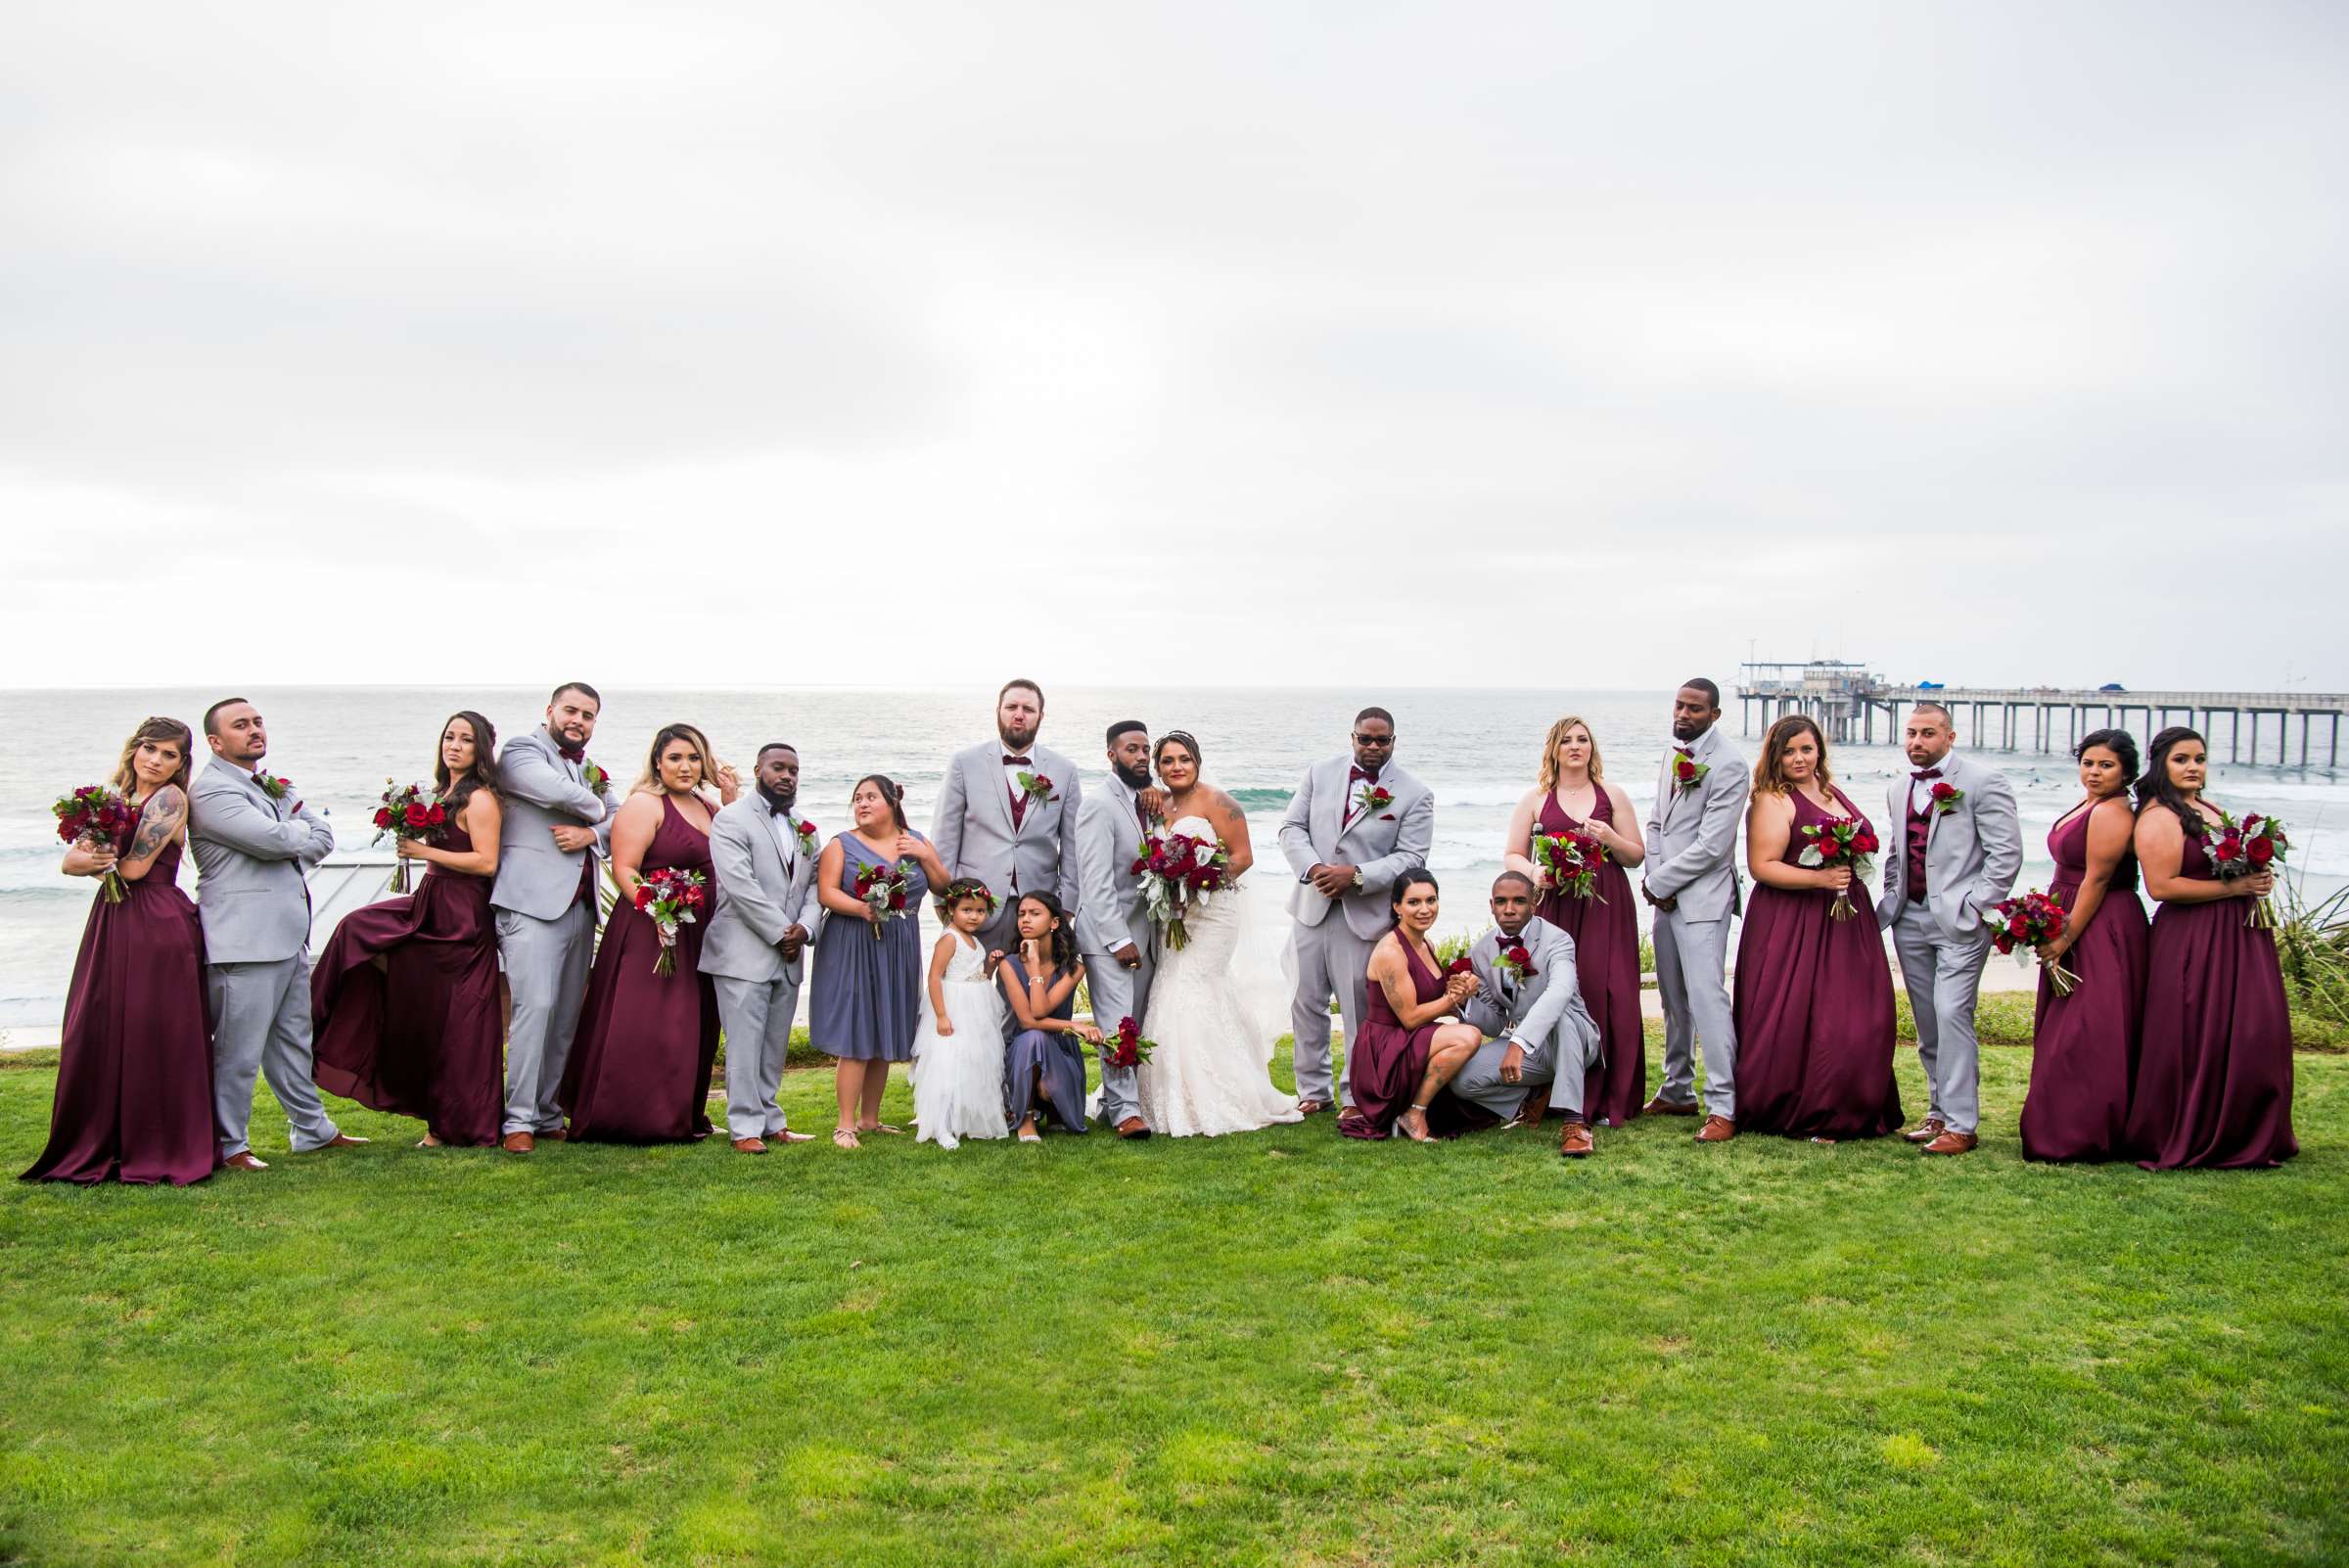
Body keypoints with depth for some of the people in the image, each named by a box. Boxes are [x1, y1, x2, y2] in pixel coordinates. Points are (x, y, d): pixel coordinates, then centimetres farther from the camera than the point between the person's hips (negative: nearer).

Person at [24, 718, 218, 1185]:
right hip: (112, 925, 7)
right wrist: (92, 858, -13)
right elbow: (71, 860, 8)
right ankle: (100, 1149, 18)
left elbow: (135, 867, -13)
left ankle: (161, 1152, 8)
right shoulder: (115, 799, 14)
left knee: (153, 1038, -3)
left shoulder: (170, 798, -6)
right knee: (97, 1036, 7)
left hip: (159, 928, -7)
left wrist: (97, 856, 4)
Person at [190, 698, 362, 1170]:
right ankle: (229, 1145, 6)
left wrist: (291, 848, -7)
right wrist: (301, 830, -1)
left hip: (289, 936, 9)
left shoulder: (274, 786, 18)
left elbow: (323, 837, 13)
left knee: (293, 1041, 18)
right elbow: (271, 838, -23)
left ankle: (312, 1129, 28)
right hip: (245, 941, -9)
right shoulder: (211, 792, -11)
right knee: (238, 1051, -4)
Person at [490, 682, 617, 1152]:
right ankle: (519, 1118, -9)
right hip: (533, 901, -7)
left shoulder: (591, 768, 22)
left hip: (581, 906, 7)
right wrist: (596, 809, 2)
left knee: (567, 1015, 6)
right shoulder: (521, 750, 1)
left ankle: (548, 1114, 12)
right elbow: (561, 794, -17)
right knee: (535, 1005, -14)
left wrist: (591, 833, -7)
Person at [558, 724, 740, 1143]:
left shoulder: (707, 806, 14)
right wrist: (657, 912, -27)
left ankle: (680, 1118, 21)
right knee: (640, 1028, -6)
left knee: (690, 1028, 11)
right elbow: (623, 869, -15)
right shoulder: (643, 804, -8)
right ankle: (633, 1120, 2)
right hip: (648, 932, -7)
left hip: (699, 936, 7)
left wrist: (732, 801, 1)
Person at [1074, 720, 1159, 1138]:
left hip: (1144, 931, 7)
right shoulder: (1099, 804, -10)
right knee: (1118, 1024, -8)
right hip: (1108, 933, -7)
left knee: (1136, 1024, 5)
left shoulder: (1147, 802, 13)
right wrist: (1119, 939, -16)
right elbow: (1096, 881, -15)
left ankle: (1113, 1099, 14)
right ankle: (1124, 1108, -3)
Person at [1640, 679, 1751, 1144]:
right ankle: (1677, 1091, 25)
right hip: (1665, 895, 8)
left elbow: (1711, 845, -18)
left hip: (1702, 898, -8)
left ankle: (1723, 1107, -11)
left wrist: (1657, 882, -11)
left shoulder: (1728, 765, -14)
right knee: (1674, 999, 15)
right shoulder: (1674, 754, 12)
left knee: (1707, 996, -13)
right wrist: (1654, 880, 2)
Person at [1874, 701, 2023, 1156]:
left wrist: (1974, 907, -14)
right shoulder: (1899, 789, 14)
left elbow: (2007, 853, -9)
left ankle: (1961, 1124, -9)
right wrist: (1890, 901, 12)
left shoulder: (1983, 781, -7)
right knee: (1927, 1023, 11)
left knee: (1952, 1015, -13)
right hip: (1911, 918, 7)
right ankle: (1939, 1112, 20)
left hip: (1959, 919, -7)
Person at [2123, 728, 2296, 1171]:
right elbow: (2162, 885, -20)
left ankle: (2249, 1137, 16)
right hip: (2190, 941, -8)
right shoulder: (2158, 817, -11)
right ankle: (2184, 1143, 6)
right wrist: (2234, 888, -16)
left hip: (2239, 935, 8)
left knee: (2256, 1035, 7)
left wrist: (2259, 881, 4)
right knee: (2197, 1042, -5)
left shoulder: (2214, 812, 16)